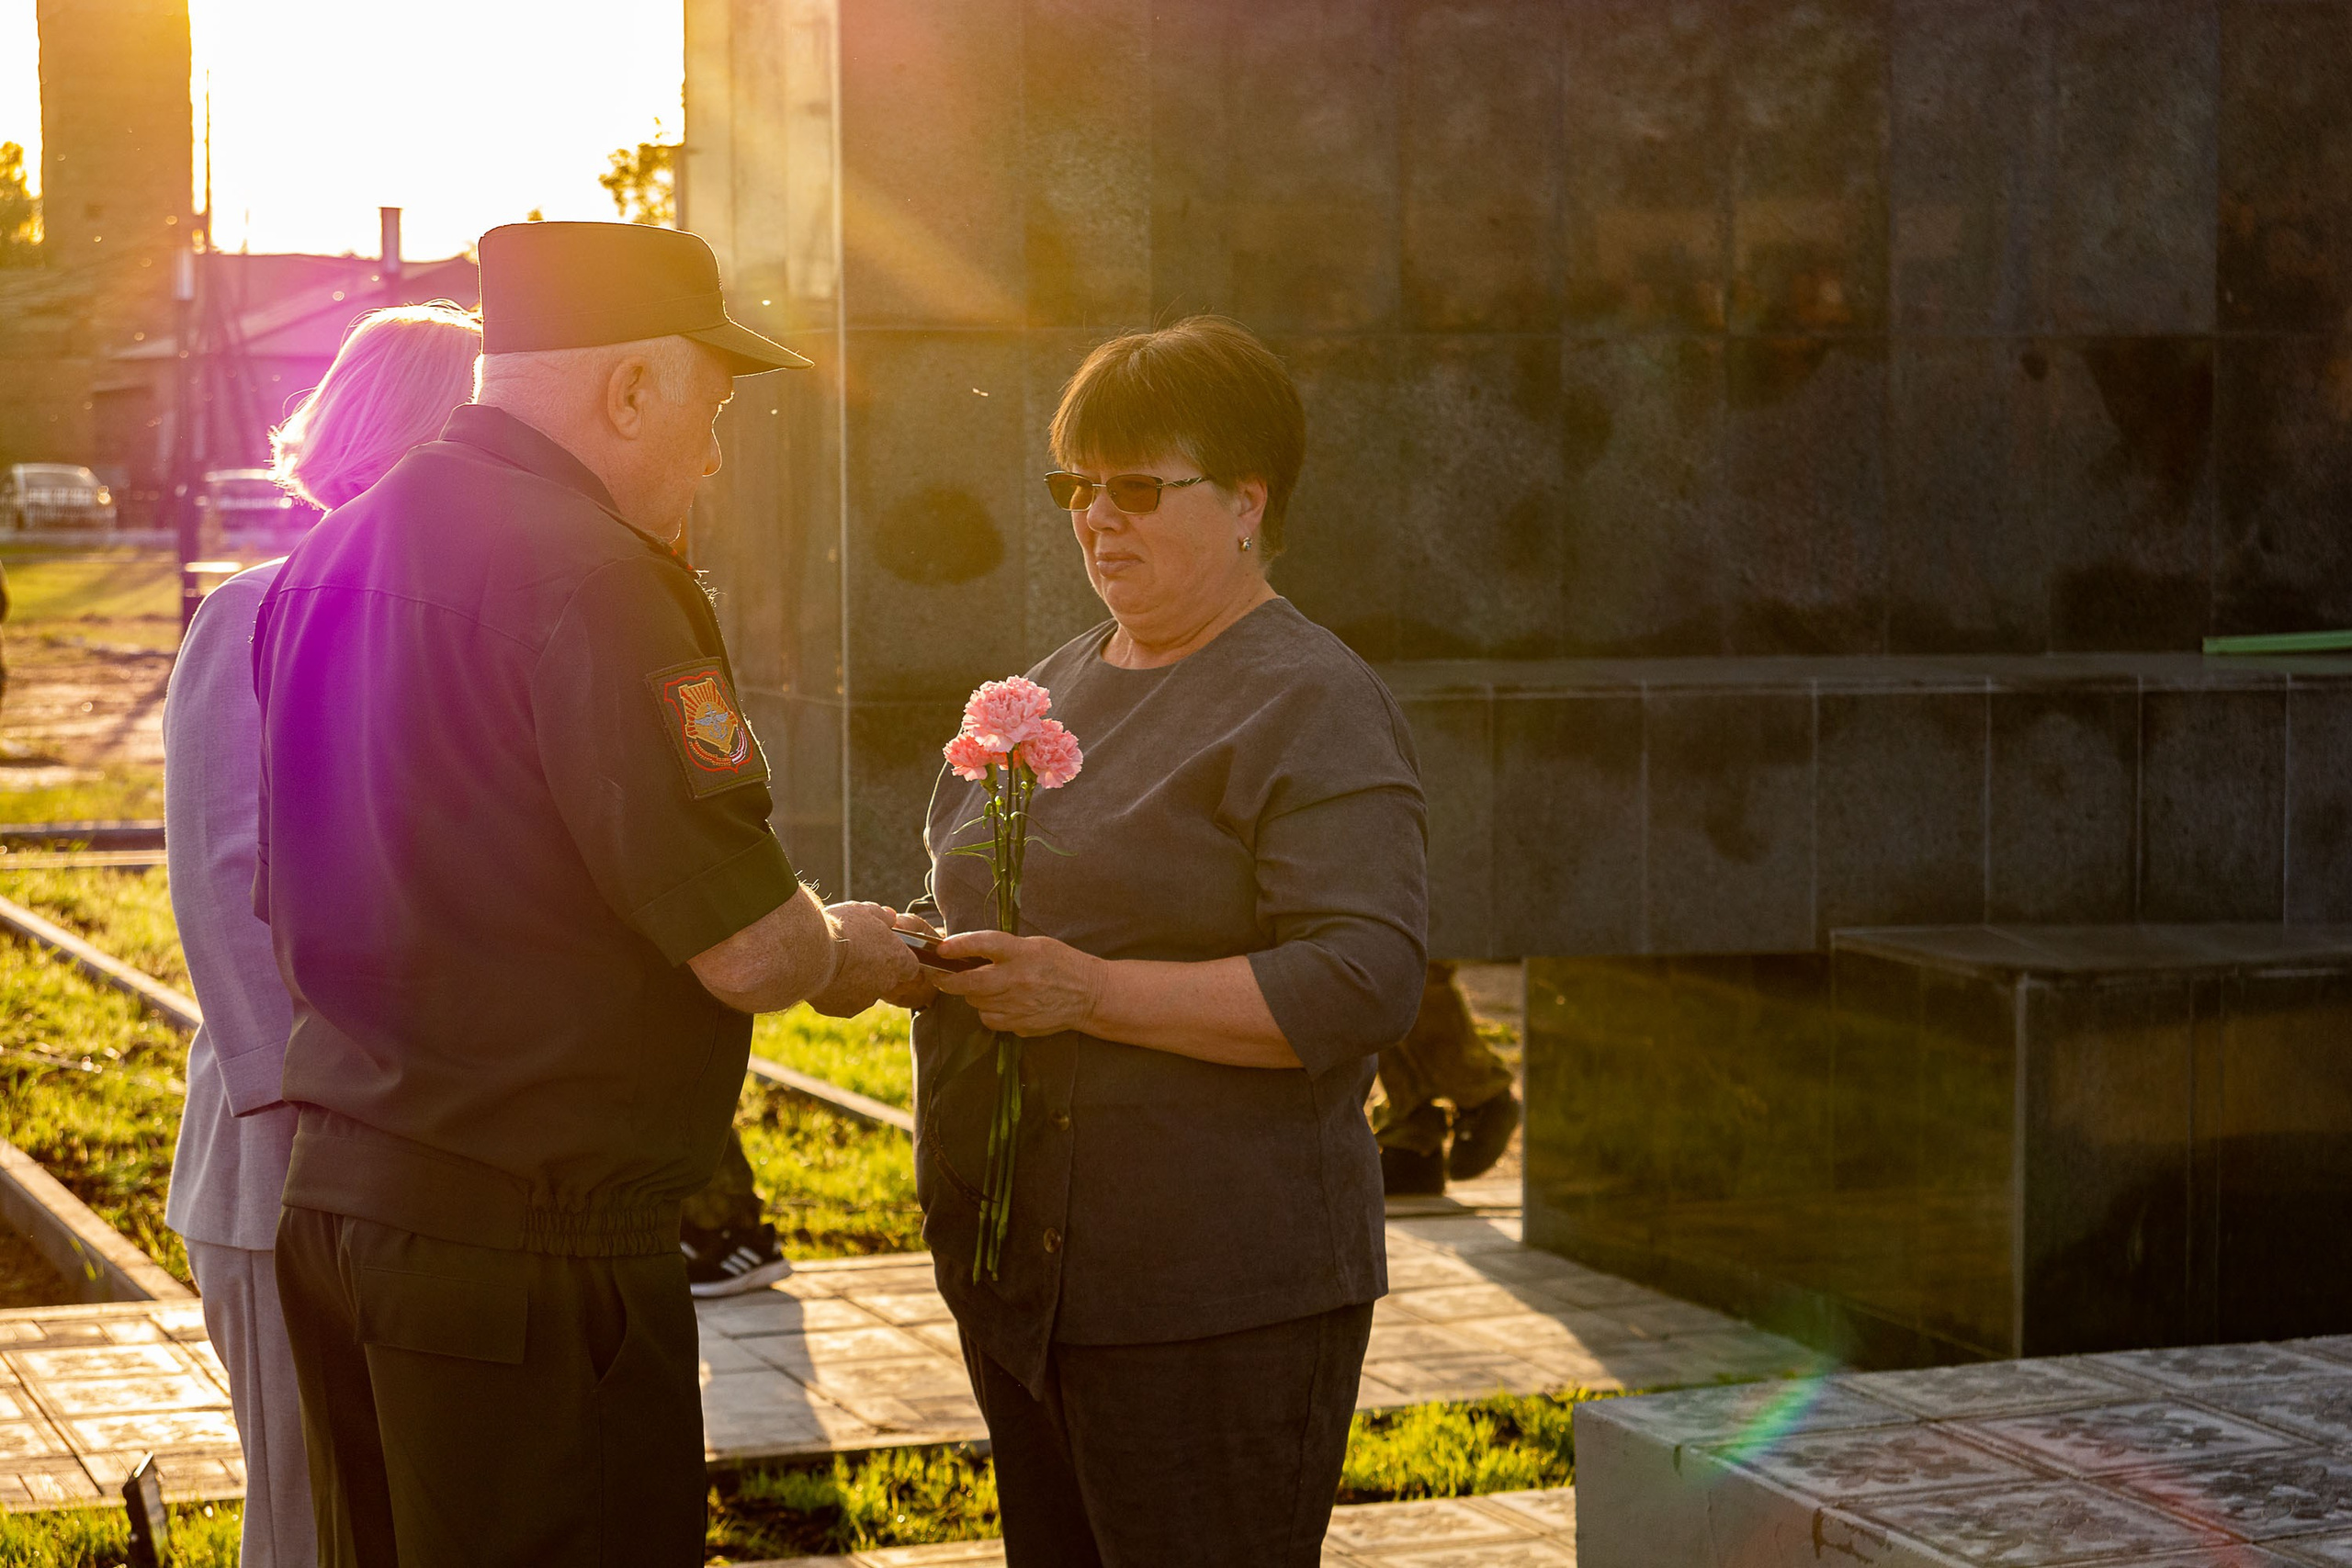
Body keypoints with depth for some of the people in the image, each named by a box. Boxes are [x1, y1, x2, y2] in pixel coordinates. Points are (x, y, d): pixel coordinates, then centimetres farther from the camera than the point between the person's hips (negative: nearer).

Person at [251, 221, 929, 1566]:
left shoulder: (331, 560, 12)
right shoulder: (586, 575, -17)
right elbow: (751, 951, -18)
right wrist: (853, 952, 5)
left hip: (333, 1193, 9)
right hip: (529, 1239, -9)